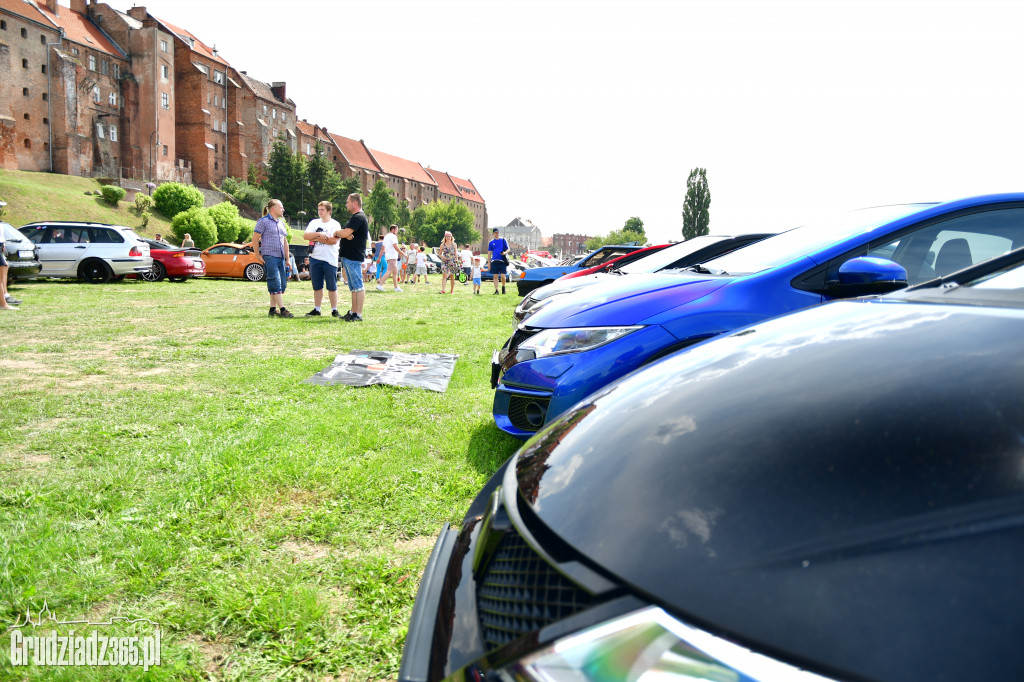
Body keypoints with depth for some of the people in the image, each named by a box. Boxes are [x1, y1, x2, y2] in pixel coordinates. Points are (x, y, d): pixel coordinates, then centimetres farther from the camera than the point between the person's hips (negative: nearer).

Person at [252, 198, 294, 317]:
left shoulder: (281, 223, 20)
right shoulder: (263, 221, -2)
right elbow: (255, 240, -5)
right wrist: (258, 256, -9)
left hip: (280, 258, 8)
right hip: (269, 257, -8)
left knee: (282, 284, 6)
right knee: (275, 283, -11)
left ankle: (273, 309, 14)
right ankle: (282, 310, -14)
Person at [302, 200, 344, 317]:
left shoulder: (335, 224, 0)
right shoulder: (314, 222, 13)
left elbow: (334, 240, -14)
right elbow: (305, 236, 1)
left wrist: (316, 239, -8)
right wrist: (319, 234, -14)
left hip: (330, 259, -4)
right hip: (315, 258, 4)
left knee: (332, 287, 0)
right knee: (317, 286, 9)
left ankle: (334, 310, 7)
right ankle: (316, 309, 16)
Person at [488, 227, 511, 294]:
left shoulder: (503, 240, 6)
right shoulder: (491, 242, 9)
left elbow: (508, 249, 8)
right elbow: (489, 252, 12)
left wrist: (505, 252, -15)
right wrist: (489, 262, 9)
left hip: (502, 261, -1)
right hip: (494, 261, 2)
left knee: (502, 276, -9)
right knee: (495, 276, 1)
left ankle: (503, 287, 16)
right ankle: (496, 290, 7)